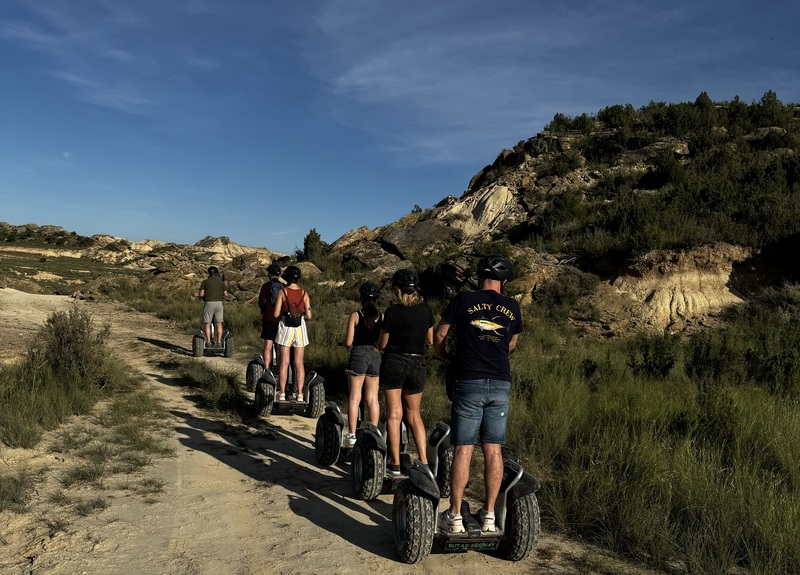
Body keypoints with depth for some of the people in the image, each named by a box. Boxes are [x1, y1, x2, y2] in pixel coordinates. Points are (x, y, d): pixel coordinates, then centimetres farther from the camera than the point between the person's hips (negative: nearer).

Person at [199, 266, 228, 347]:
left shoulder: (205, 282, 2)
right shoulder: (221, 282, 8)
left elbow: (201, 294, -5)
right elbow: (225, 295, 6)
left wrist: (202, 297, 17)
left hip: (209, 303, -2)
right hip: (219, 303, 2)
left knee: (207, 324, 4)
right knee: (219, 324, 6)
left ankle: (208, 342, -2)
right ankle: (219, 342, 3)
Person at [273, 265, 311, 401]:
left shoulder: (282, 292, -8)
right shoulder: (304, 293, -2)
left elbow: (276, 314, -9)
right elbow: (308, 315, -3)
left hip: (285, 326, -2)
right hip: (300, 327, 2)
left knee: (284, 362, 5)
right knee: (299, 363, 7)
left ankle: (282, 393, 8)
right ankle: (299, 394, 8)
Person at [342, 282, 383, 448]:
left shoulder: (355, 315, -6)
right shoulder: (382, 316, 2)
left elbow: (348, 343, -8)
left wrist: (347, 343, 15)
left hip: (358, 355, -3)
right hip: (376, 356, 3)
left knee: (354, 397, 4)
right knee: (372, 398, 10)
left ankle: (352, 435, 3)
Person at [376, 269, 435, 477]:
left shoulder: (392, 312, -10)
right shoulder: (426, 310, 0)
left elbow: (381, 345, -5)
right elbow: (430, 341, 8)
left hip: (394, 362, -3)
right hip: (417, 364, 4)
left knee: (394, 414, 4)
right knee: (414, 415, 15)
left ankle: (395, 464, 6)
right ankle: (423, 461, 7)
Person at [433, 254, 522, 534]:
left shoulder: (463, 300, -3)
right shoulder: (513, 307, 6)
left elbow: (439, 335, 5)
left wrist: (440, 354, 25)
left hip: (469, 383, -3)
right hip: (501, 385, 3)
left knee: (463, 450, 1)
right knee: (493, 450, 8)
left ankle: (454, 516, 7)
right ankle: (489, 515, 15)